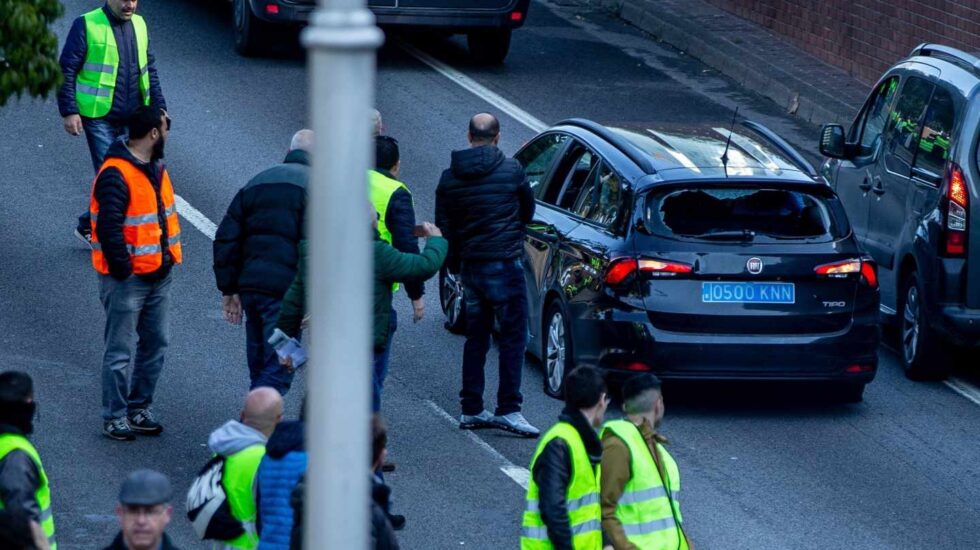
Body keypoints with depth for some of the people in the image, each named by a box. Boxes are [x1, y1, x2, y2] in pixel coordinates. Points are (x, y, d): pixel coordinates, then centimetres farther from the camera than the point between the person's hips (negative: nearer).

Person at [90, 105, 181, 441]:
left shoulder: (156, 168, 11)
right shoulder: (115, 175, -20)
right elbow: (108, 228, -24)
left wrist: (170, 257, 14)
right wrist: (122, 269, -20)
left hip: (158, 275, 9)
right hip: (126, 279, -9)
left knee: (156, 344, 14)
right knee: (120, 351, -1)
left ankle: (139, 409, 26)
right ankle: (115, 417, 8)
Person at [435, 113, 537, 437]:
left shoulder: (450, 178, 3)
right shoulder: (510, 171, -8)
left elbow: (444, 226, 7)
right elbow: (528, 211, 6)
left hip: (470, 265, 5)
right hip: (505, 263, -5)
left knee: (476, 337, 14)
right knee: (513, 338, -3)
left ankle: (471, 410, 16)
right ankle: (508, 409, -9)